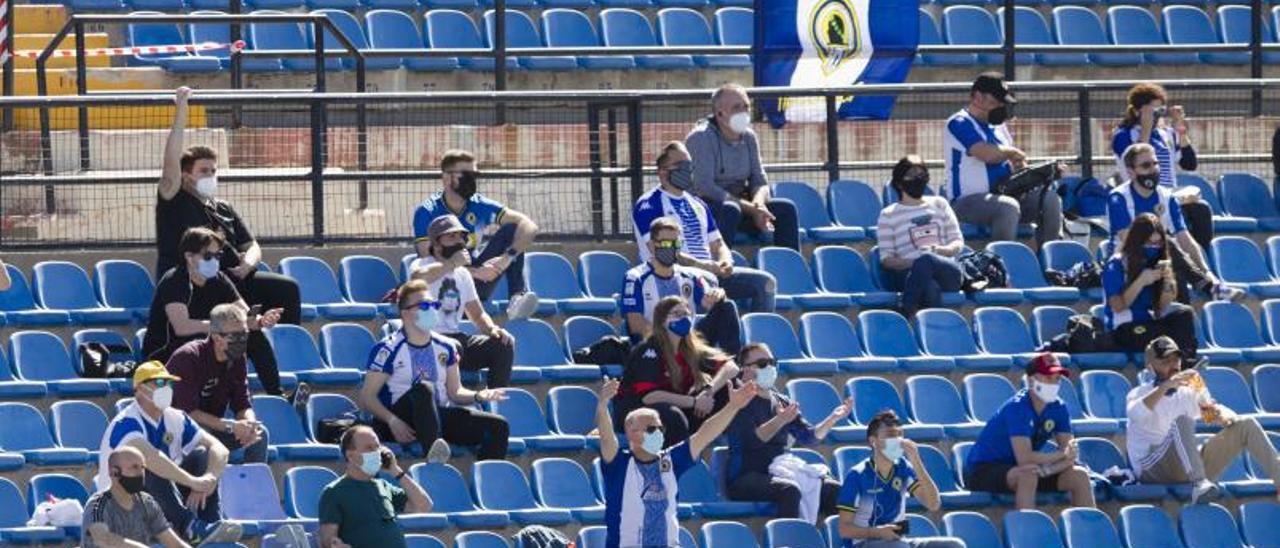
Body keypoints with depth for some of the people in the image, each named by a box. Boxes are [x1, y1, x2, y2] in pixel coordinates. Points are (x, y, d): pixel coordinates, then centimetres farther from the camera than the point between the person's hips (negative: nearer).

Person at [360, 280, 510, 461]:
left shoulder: (445, 347, 13)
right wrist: (392, 421, -24)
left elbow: (455, 392, 17)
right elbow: (367, 397, -7)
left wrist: (477, 396, -6)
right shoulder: (388, 349, -4)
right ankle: (433, 449, -61)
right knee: (423, 388, -37)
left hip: (439, 416, 6)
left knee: (498, 426, -13)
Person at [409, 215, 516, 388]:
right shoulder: (423, 264, -4)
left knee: (504, 343, -10)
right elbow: (417, 277, -31)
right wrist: (452, 264, -21)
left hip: (455, 338, 7)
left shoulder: (463, 274, 19)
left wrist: (492, 329, -1)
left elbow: (478, 314, 22)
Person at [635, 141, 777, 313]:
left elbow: (718, 244, 24)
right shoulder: (648, 205, -1)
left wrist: (724, 262, -2)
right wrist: (702, 265, -21)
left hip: (710, 271, 8)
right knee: (706, 280, -40)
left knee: (765, 281, -9)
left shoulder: (697, 204, 23)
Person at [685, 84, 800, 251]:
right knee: (729, 210, -37)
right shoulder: (701, 137, -15)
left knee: (786, 208, -10)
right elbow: (704, 187, -23)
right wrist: (750, 208, -24)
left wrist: (758, 204, -18)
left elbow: (760, 182, 8)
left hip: (739, 202, 7)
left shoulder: (749, 137, 7)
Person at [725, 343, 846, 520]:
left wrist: (833, 418, 1)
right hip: (746, 477, -7)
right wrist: (780, 421, -33)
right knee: (789, 490, -36)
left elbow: (807, 437, 15)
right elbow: (753, 439, -18)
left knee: (833, 489, -13)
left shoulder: (782, 403, 20)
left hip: (779, 471, 7)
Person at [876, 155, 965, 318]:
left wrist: (940, 250, -6)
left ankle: (906, 314, -36)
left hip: (946, 270, 2)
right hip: (909, 273, -2)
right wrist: (910, 262, -14)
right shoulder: (888, 216, 13)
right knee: (929, 287, -41)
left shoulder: (939, 204, 22)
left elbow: (958, 243, 18)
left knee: (926, 260, -38)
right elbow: (886, 259, 7)